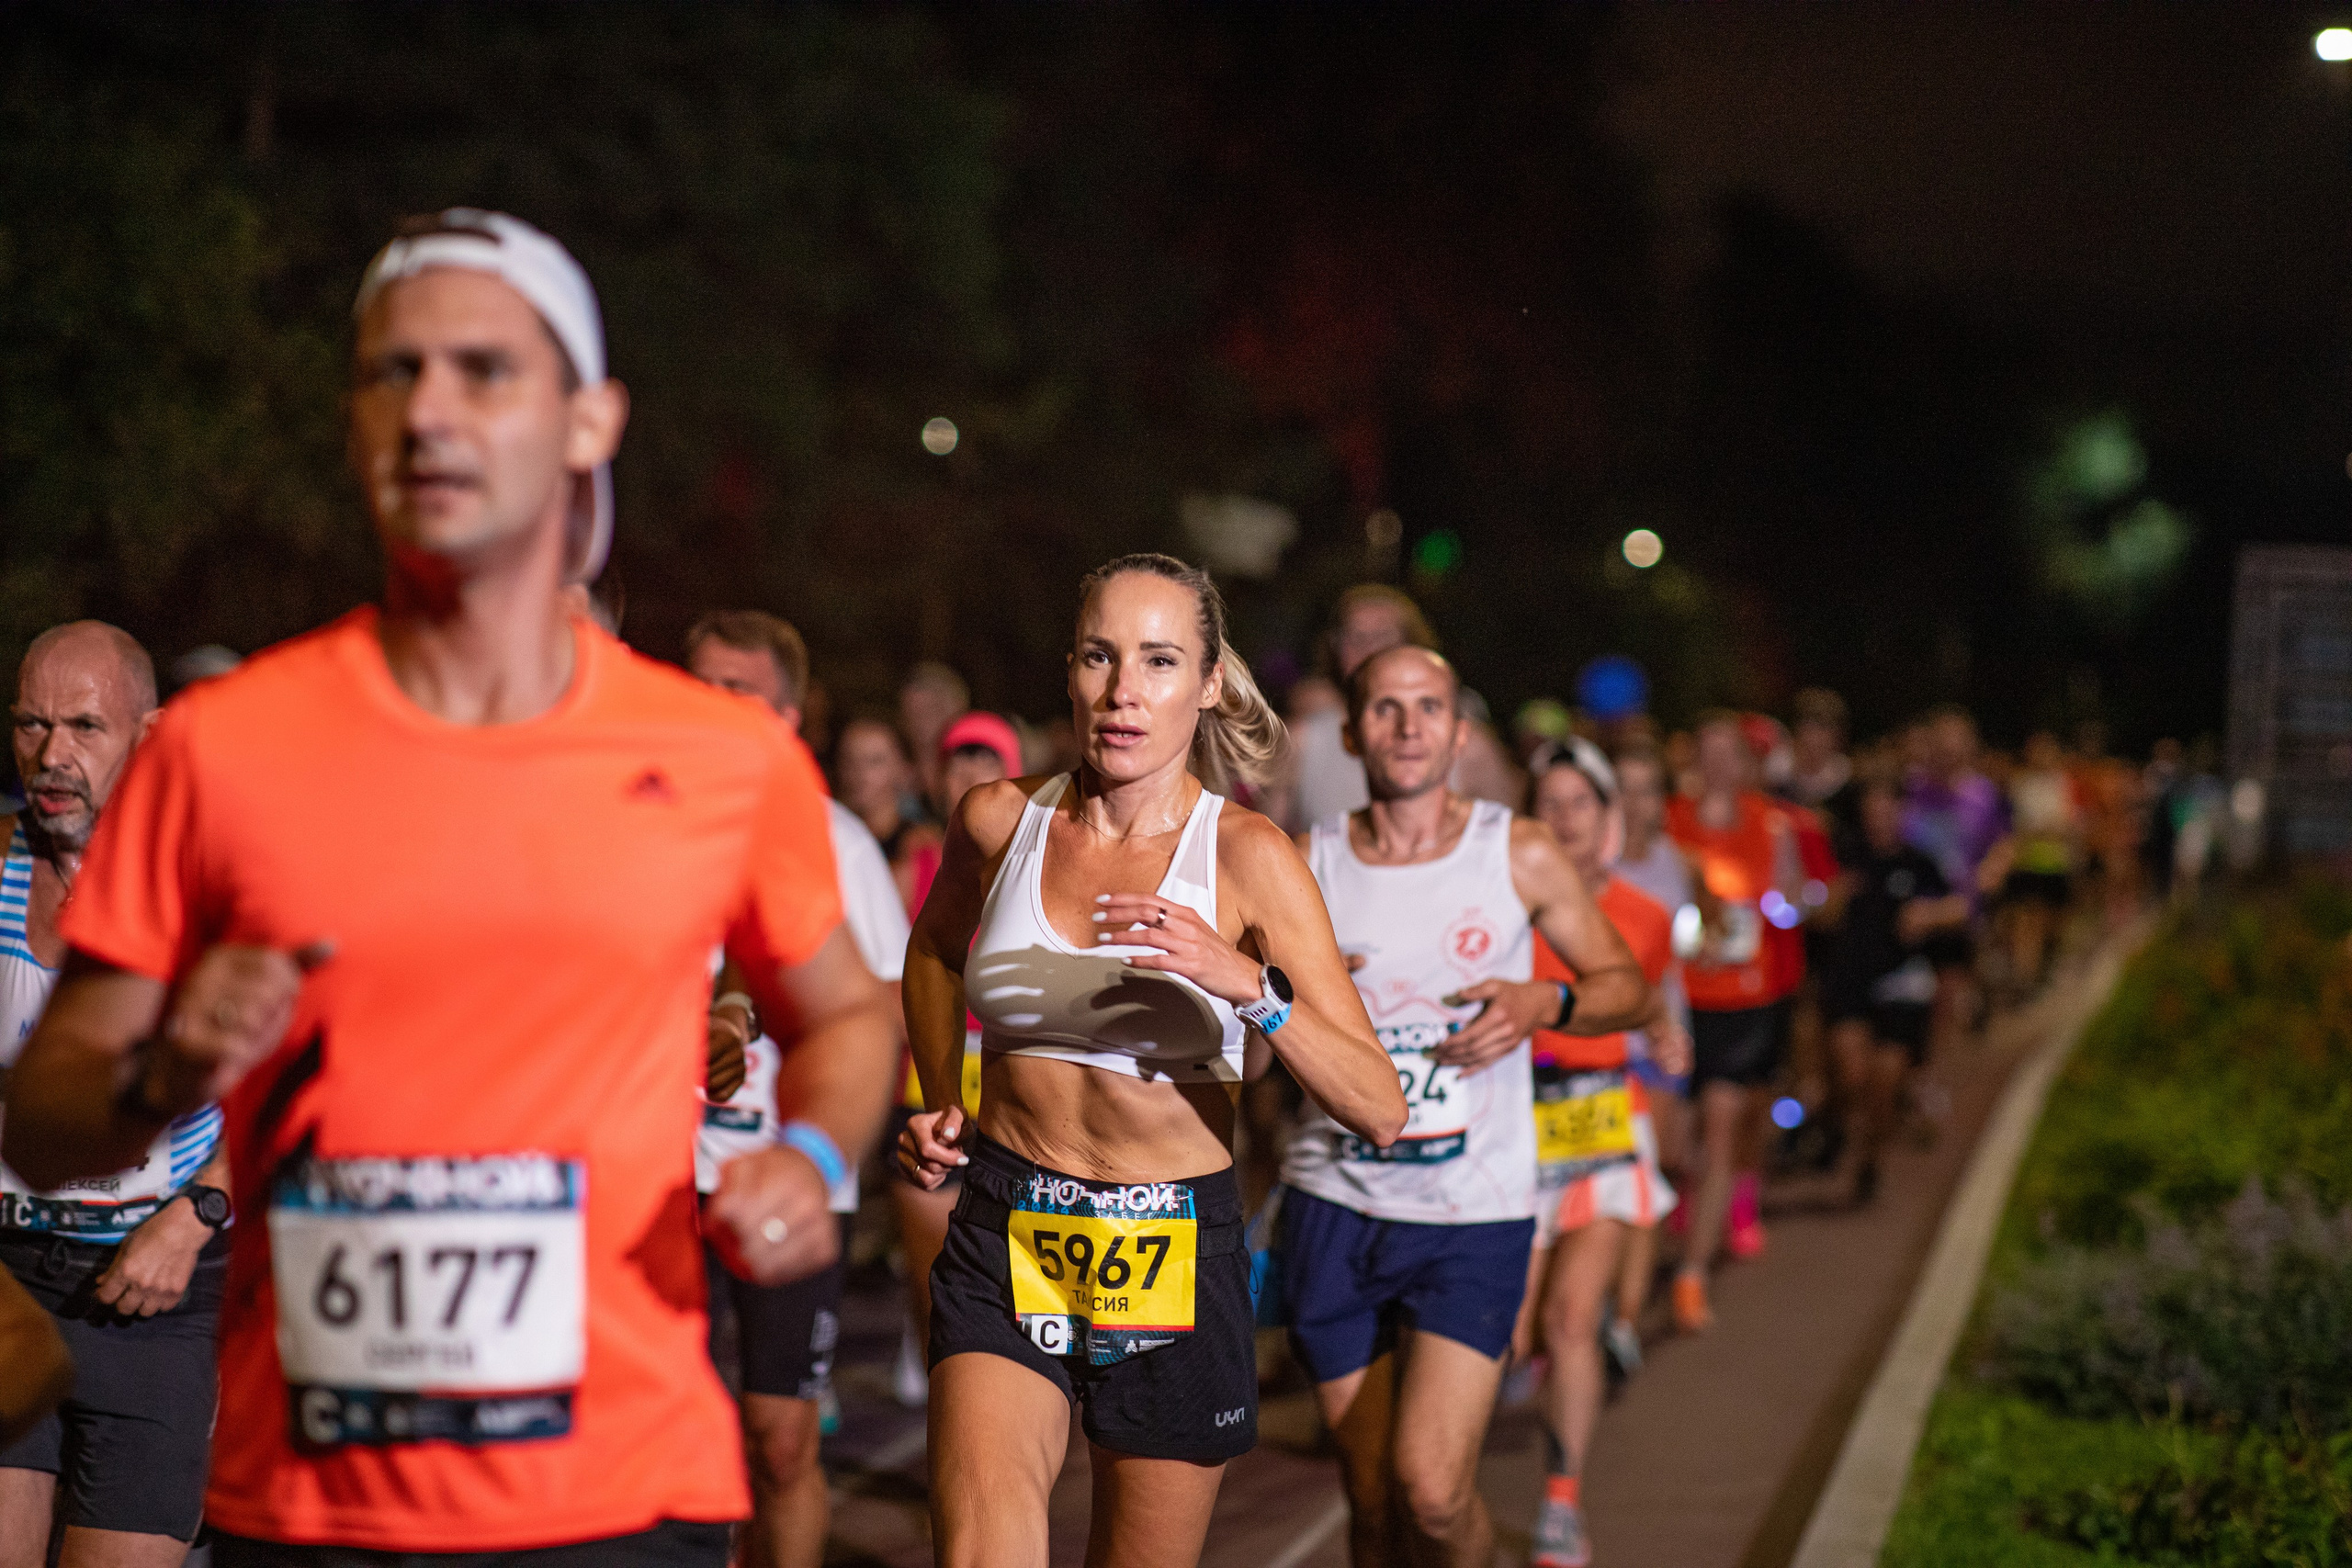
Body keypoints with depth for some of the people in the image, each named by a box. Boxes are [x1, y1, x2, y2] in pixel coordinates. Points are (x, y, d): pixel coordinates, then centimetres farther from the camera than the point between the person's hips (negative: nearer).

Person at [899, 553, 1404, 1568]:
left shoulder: (1247, 856, -9)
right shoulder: (999, 821, 0)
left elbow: (1379, 1112, -16)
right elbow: (935, 948, 26)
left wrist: (1248, 984, -29)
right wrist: (939, 1107, 13)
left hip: (1175, 1248, -1)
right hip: (1007, 1240, 1)